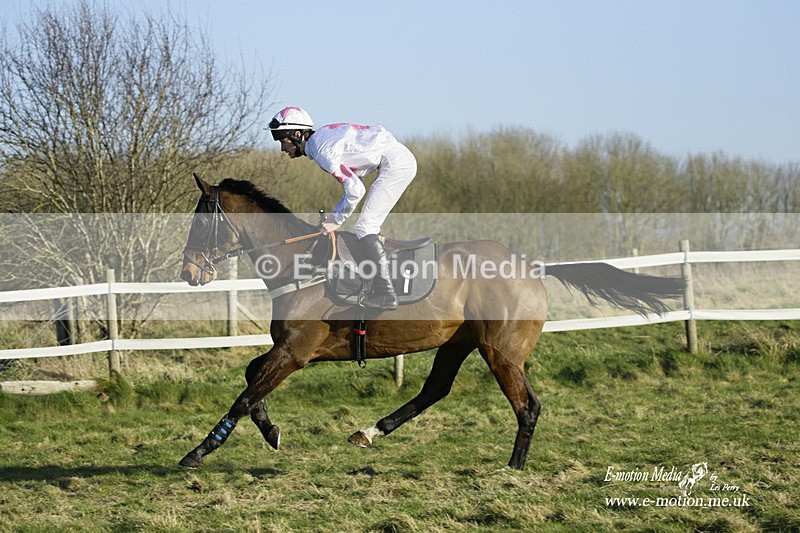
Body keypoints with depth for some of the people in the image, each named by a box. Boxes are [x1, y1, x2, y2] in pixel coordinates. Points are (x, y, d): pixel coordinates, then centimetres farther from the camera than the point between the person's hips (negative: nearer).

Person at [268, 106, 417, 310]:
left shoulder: (321, 150, -15)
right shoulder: (321, 140, 16)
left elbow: (355, 188, -21)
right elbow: (353, 177, 20)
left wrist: (337, 219, -10)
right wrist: (335, 214, 13)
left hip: (395, 163, -10)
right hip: (404, 160, 10)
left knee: (364, 228, -10)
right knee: (369, 227, 14)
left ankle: (385, 294, -14)